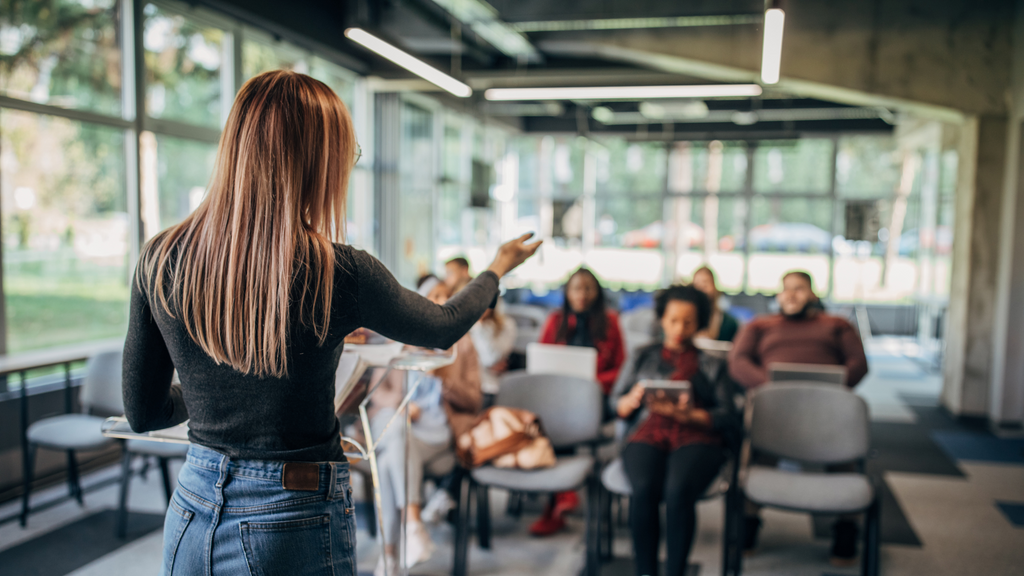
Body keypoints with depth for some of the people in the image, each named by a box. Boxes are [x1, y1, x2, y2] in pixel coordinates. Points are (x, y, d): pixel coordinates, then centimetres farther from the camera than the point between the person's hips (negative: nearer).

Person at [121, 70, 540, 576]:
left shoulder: (160, 260, -9)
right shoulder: (338, 274, -19)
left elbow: (141, 413, 2)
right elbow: (444, 327, 1)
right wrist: (498, 268, 20)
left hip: (192, 514, 4)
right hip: (295, 527, -3)